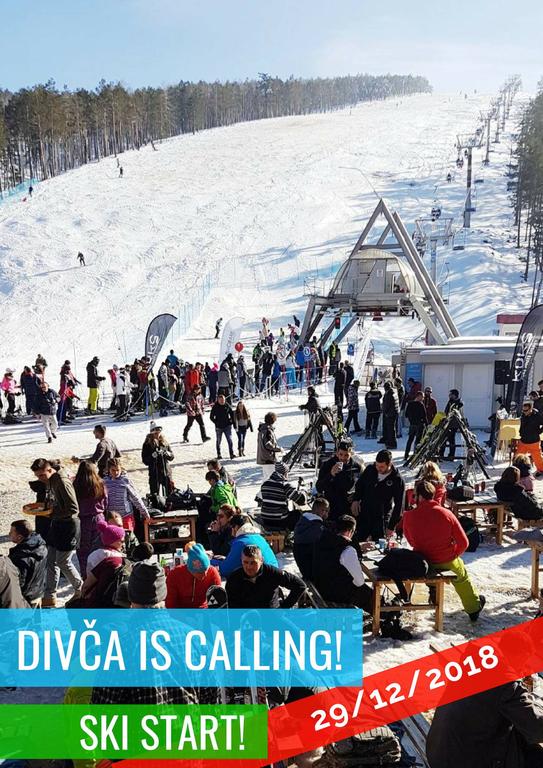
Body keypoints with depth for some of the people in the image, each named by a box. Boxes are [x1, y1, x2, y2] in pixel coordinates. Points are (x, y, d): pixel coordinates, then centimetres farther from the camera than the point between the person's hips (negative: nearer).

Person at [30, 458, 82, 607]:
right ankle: (49, 597, 21)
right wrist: (45, 506, -1)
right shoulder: (49, 481, 6)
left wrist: (53, 514, -20)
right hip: (56, 524, 9)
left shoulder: (62, 482, -22)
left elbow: (74, 509, -23)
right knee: (51, 561, 11)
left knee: (63, 562, -1)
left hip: (68, 525, -9)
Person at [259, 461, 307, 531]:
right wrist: (302, 492, 9)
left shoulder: (265, 484, 3)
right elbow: (301, 499, -16)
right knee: (298, 513, 17)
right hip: (280, 523, -6)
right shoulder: (285, 486, -15)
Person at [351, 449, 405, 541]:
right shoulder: (370, 469, -3)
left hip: (381, 520, -4)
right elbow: (359, 485, 15)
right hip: (363, 514, 4)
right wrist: (356, 500, 0)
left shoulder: (397, 481, -13)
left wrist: (391, 527, -8)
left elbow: (398, 506, -7)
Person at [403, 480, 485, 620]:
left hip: (422, 561, 1)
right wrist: (454, 554, 10)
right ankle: (474, 607, 48)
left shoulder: (408, 516, -15)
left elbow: (411, 541, 2)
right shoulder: (446, 513, -15)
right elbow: (463, 543, -9)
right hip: (447, 561, -1)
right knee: (461, 577, 31)